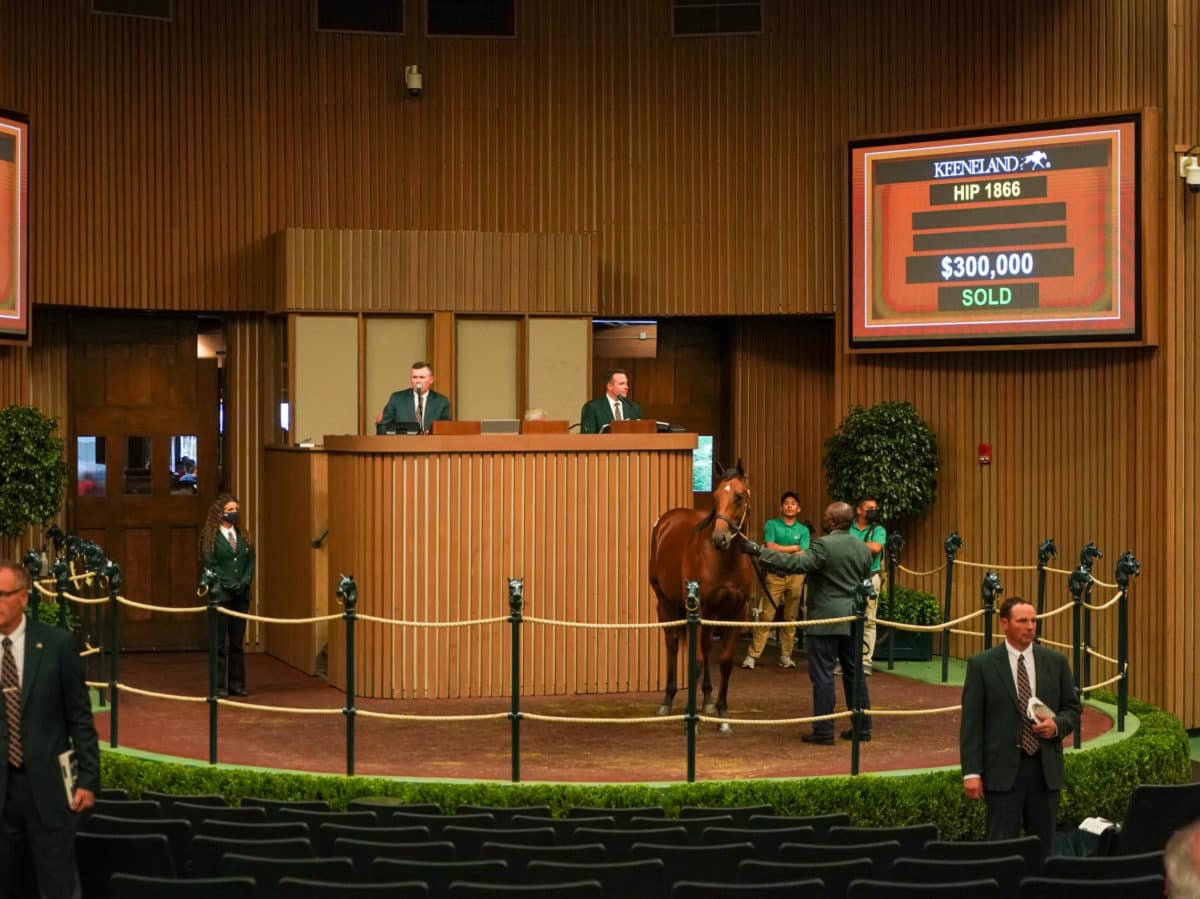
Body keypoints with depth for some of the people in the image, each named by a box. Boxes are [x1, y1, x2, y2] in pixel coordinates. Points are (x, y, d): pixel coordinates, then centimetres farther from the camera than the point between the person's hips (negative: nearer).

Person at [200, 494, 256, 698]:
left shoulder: (243, 535, 11)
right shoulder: (210, 537, -4)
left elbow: (251, 561, 10)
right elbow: (209, 565, -8)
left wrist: (244, 581, -6)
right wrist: (228, 584, -14)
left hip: (241, 595, 5)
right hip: (220, 595, -5)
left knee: (237, 642, 8)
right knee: (220, 643, -2)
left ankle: (237, 684, 13)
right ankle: (219, 686, 2)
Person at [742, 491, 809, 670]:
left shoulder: (803, 530, 8)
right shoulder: (772, 525, 5)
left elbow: (802, 556, -3)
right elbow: (770, 548, -8)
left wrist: (780, 552, -7)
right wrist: (794, 548, -2)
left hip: (795, 576, 2)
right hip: (774, 575, -2)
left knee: (790, 618, 5)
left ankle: (786, 655, 12)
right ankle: (752, 655, -7)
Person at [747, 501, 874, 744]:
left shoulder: (824, 545, -15)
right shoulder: (863, 548, 9)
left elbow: (796, 564, -26)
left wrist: (760, 552, -25)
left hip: (825, 620, -7)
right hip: (852, 620, 7)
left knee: (823, 675, -2)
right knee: (854, 674, 14)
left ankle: (823, 731, -2)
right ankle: (862, 727, 18)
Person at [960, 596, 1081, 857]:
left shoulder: (1055, 661, 8)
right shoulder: (981, 664, -1)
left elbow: (1073, 709, 14)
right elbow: (971, 723, -3)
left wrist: (1057, 724, -9)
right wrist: (972, 772, -9)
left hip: (1045, 768, 3)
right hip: (1003, 769, -3)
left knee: (1044, 845, 7)